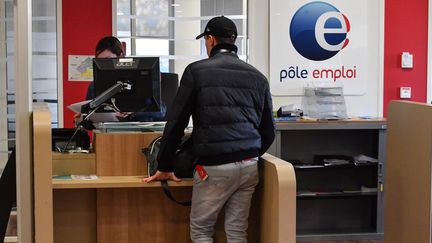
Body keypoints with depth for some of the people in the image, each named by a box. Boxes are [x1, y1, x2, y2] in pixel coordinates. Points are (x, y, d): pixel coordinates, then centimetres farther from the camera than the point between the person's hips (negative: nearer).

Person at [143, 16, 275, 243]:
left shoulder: (197, 71, -2)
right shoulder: (257, 77, 11)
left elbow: (176, 123, 0)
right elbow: (268, 131, 13)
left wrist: (164, 166, 8)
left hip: (215, 166, -4)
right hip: (249, 165, 5)